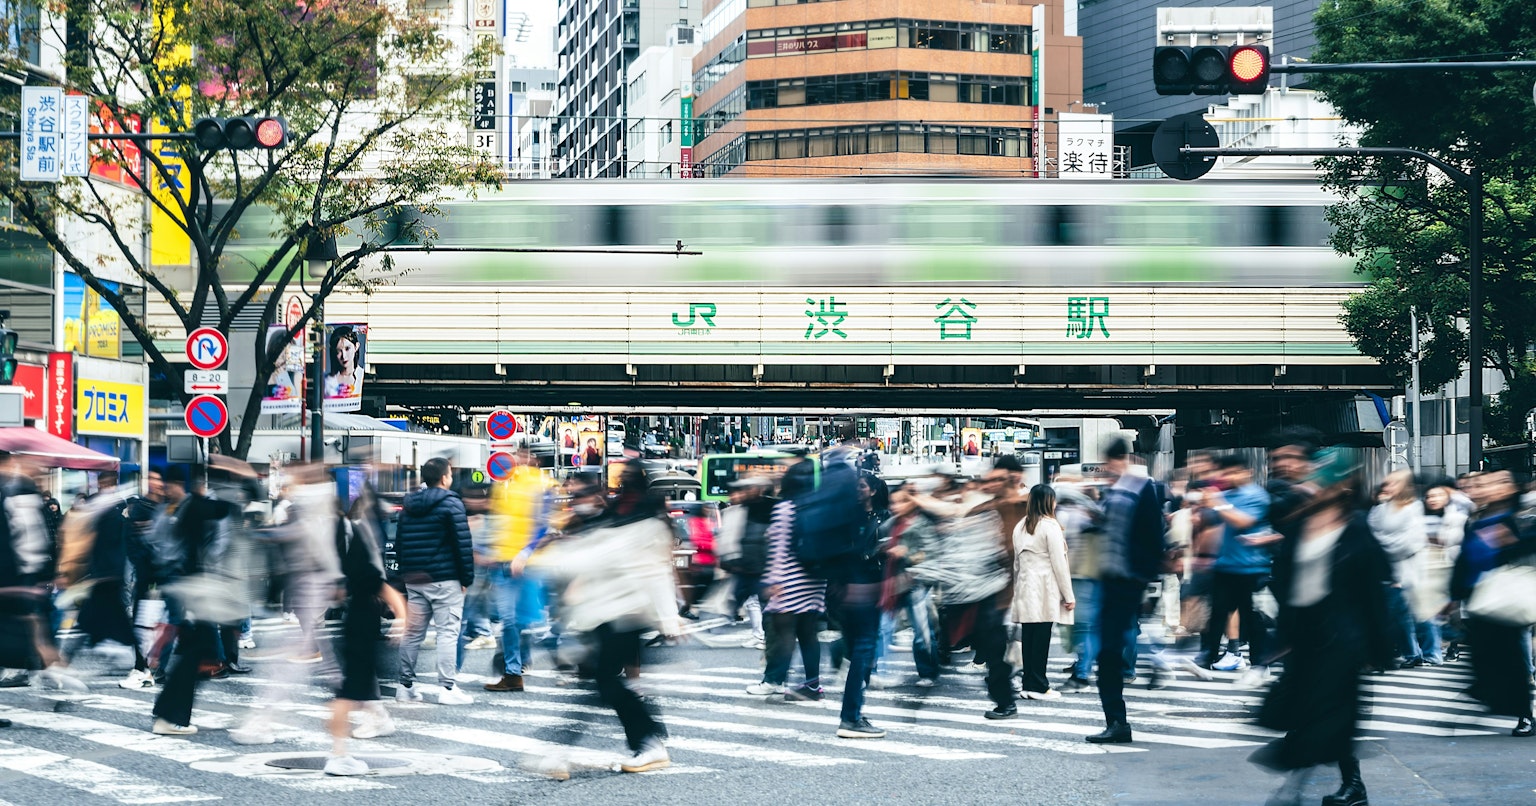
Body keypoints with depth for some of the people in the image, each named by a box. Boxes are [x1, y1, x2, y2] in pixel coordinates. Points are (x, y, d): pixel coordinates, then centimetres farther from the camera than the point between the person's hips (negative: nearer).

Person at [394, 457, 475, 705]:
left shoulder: (409, 506, 14)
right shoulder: (450, 503, -8)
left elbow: (399, 543, 17)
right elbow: (463, 543, -12)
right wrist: (468, 577, -6)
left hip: (413, 580, 7)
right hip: (445, 580, -7)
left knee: (412, 633, 11)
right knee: (447, 632, -6)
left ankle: (406, 686, 14)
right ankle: (447, 689, -10)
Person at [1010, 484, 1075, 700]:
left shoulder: (1020, 527, 14)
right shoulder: (1050, 526, -8)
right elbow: (1059, 563, -9)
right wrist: (1068, 595, -5)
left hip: (1025, 589, 7)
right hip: (1045, 590, -7)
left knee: (1028, 638, 6)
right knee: (1041, 638, -5)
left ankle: (1029, 684, 8)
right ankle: (1038, 686, -5)